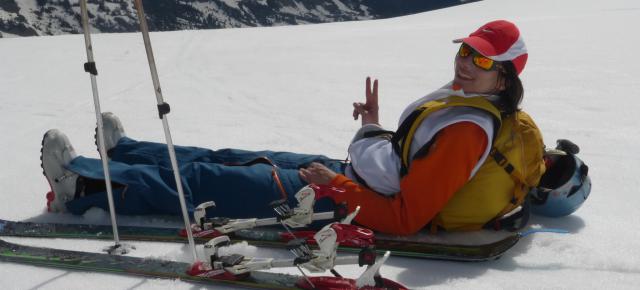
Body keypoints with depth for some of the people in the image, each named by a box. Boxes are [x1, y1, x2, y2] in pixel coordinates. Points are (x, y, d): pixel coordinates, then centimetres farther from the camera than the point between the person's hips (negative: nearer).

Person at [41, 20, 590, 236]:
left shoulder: (468, 131, -26)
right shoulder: (468, 106, 4)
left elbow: (403, 219, -28)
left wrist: (335, 186, -23)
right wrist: (376, 129, 12)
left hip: (344, 204, -8)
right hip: (350, 175, 8)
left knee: (202, 181, -2)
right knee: (229, 160, 17)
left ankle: (82, 186, 14)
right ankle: (124, 151, 37)